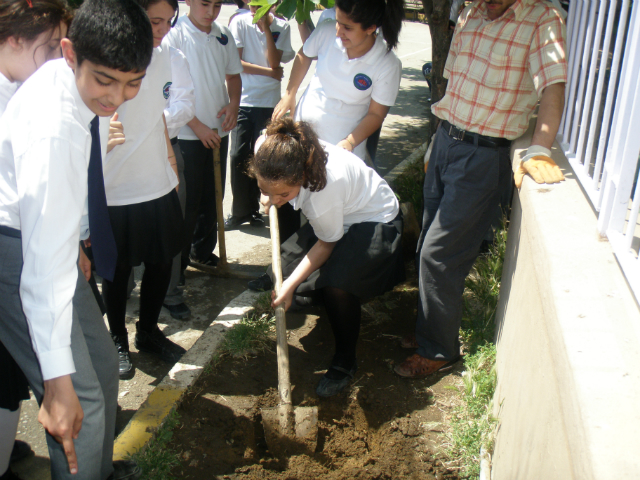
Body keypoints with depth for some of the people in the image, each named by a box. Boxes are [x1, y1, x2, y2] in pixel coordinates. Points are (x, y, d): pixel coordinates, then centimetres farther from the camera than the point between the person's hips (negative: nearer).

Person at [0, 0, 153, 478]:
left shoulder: (89, 84, -7)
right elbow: (46, 260, -36)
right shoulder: (52, 127, -33)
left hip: (52, 237, 9)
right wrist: (58, 380, -34)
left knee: (103, 363, 18)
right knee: (83, 399, -9)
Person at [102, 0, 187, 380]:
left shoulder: (163, 53, 5)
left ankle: (149, 331, 37)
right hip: (117, 188, -6)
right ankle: (118, 339, 32)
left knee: (162, 261, 16)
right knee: (118, 270, 10)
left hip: (159, 182, 7)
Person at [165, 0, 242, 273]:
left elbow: (233, 75, 16)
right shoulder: (175, 36, -10)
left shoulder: (223, 36, 5)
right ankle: (178, 260, 15)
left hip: (218, 131, 6)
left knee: (213, 197, 14)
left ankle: (203, 251, 31)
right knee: (187, 201, 1)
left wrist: (234, 104, -4)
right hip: (187, 135, -5)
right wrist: (197, 126, -15)